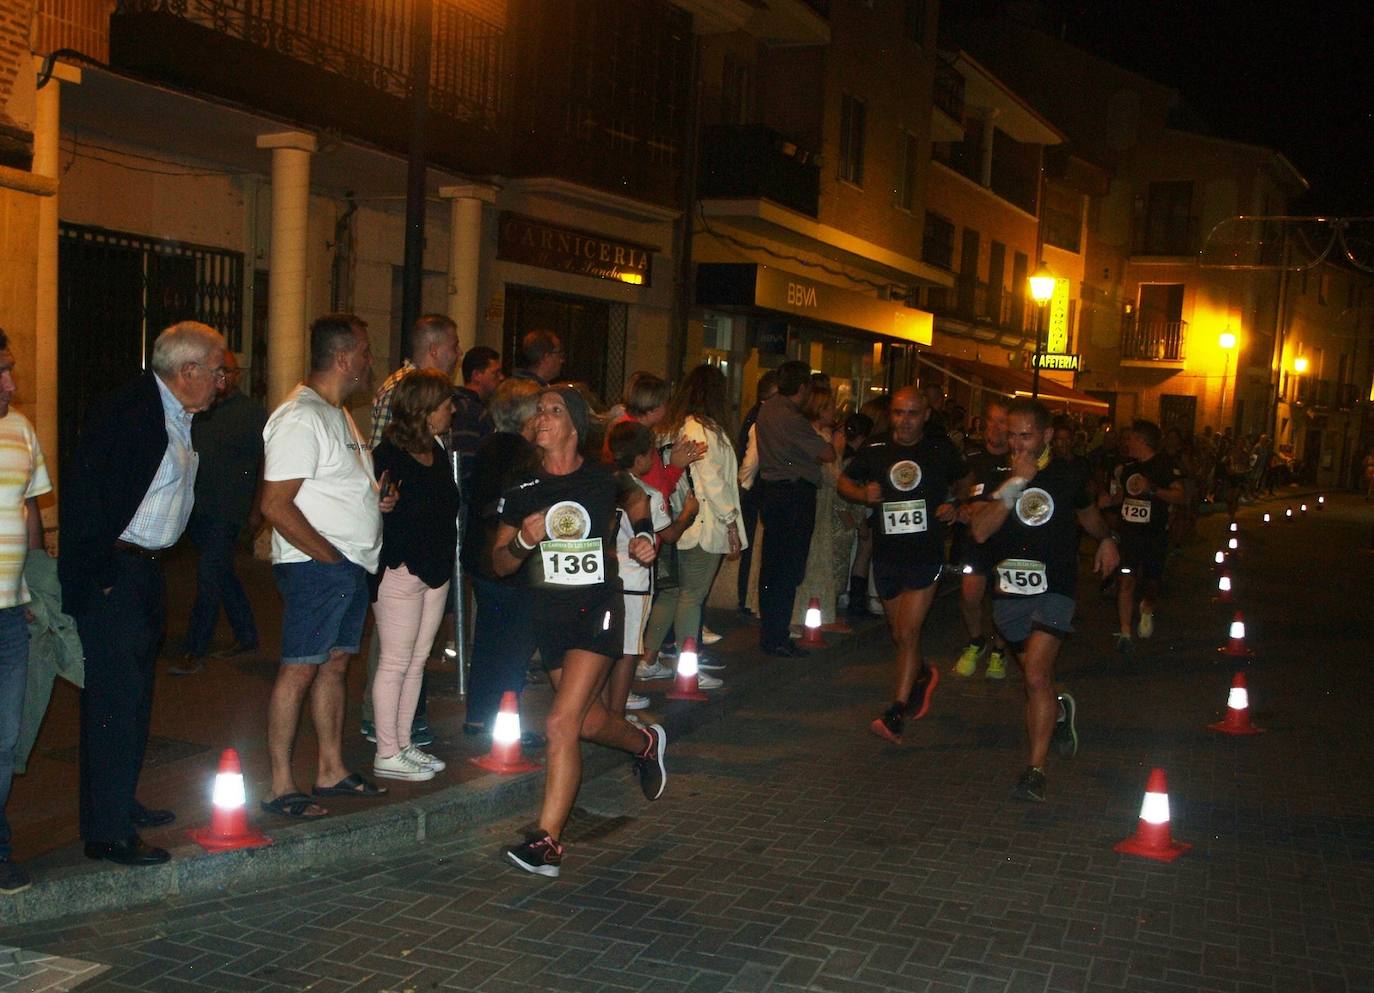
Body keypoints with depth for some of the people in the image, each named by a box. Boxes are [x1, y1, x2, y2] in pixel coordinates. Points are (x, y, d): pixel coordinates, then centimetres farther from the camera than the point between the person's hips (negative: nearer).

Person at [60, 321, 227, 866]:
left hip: (144, 570, 10)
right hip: (111, 575, -10)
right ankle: (107, 832, 2)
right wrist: (100, 573, -20)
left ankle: (120, 803, 33)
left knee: (134, 693, 19)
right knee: (115, 698, -6)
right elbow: (84, 493, -22)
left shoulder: (177, 418, 12)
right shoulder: (127, 410, -18)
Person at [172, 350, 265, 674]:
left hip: (227, 512, -6)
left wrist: (257, 508, -8)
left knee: (210, 578, -8)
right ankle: (246, 637, 28)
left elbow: (265, 464, -4)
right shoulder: (197, 411, 12)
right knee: (222, 575, 14)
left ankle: (194, 652, -2)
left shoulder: (253, 413, -3)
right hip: (196, 509, 6)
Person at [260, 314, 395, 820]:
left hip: (350, 565, 10)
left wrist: (377, 495, 7)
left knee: (335, 663, 15)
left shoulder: (337, 413, 17)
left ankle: (331, 770, 25)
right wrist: (330, 557, -17)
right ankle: (281, 787, 3)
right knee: (298, 670, -4)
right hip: (314, 566, -10)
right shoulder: (299, 417, -15)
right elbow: (276, 505, -20)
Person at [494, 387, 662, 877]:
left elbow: (639, 505, 22)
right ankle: (646, 743, 49)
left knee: (561, 723, -15)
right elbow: (499, 565, 4)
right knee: (588, 722, 16)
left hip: (598, 607, -4)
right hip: (549, 612, 4)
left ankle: (547, 841, -9)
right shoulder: (523, 491, 2)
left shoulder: (606, 481, -2)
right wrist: (523, 540, -16)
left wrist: (644, 537, 3)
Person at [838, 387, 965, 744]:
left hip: (926, 554, -3)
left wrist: (955, 506, -6)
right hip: (886, 554, 3)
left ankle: (896, 714, -7)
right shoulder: (875, 449, 1)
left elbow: (965, 483, 15)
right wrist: (863, 494, -9)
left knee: (908, 633, -12)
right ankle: (923, 675, 46)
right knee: (899, 635, 16)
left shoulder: (942, 449, -1)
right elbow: (845, 482, 12)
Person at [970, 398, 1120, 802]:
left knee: (1037, 676, -18)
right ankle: (1058, 708, 53)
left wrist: (1105, 539, 22)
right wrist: (1015, 483, -21)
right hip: (1009, 591, 3)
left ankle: (1036, 771, -14)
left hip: (1054, 589, -3)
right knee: (1035, 674, 18)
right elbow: (980, 530, -18)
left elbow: (1087, 511, 26)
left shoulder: (1069, 476, 1)